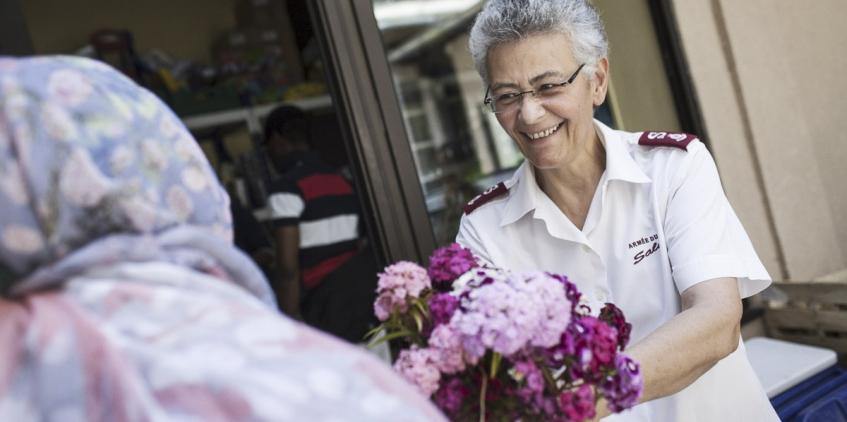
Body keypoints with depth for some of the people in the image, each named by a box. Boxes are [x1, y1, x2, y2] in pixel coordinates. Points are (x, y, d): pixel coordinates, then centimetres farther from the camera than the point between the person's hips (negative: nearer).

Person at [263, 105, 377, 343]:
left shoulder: (286, 188, -8)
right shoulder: (340, 180, 15)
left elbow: (288, 266, -13)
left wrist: (291, 320, -9)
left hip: (329, 305, -7)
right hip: (366, 293, 7)